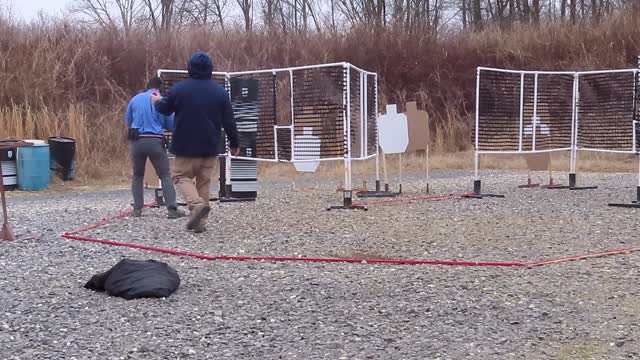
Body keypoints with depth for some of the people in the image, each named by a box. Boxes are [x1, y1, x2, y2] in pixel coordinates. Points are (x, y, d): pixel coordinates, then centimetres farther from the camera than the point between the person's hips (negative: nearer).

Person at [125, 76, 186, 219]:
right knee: (165, 175, 0)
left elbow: (128, 122, 17)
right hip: (155, 141, -3)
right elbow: (171, 125, 4)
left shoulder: (135, 99, 7)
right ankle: (172, 208, -9)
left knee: (137, 175, 16)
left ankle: (137, 208, 12)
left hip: (137, 141, 3)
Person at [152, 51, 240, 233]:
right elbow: (229, 121, 0)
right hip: (210, 147, 2)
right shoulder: (219, 91, -2)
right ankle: (198, 222, 10)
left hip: (186, 145, -2)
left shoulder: (179, 88, -6)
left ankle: (197, 204, -21)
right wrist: (234, 144, 11)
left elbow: (164, 109, 9)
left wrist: (156, 101, 33)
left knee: (181, 177, 8)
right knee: (204, 181, 11)